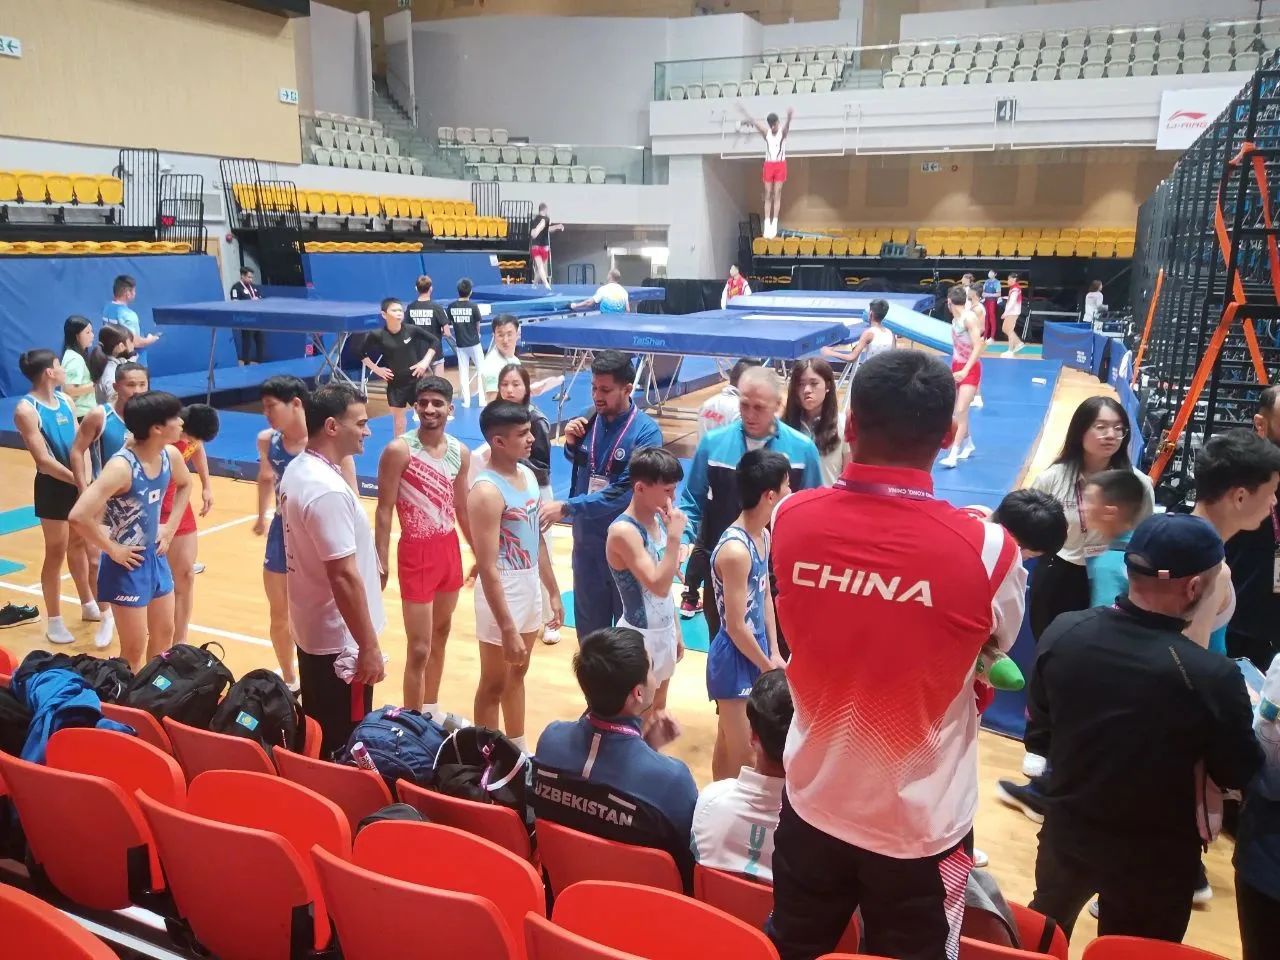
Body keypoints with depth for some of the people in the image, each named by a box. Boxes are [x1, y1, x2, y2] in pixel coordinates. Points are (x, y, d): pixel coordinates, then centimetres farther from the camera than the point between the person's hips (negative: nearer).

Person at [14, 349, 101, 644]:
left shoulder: (65, 400, 5)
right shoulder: (26, 410, -16)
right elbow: (44, 460, -21)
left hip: (77, 483, 7)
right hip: (53, 486, -7)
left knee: (79, 544, 19)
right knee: (56, 552, 2)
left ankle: (89, 605, 34)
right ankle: (54, 621, 15)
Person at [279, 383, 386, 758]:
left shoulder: (297, 470, 4)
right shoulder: (329, 491, -26)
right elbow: (344, 577, -26)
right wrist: (369, 647, -20)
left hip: (310, 628, 10)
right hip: (339, 639, -10)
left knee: (317, 737, 22)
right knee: (343, 747, 5)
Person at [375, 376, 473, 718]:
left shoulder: (460, 452, 3)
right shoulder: (399, 450, -14)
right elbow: (384, 511, -12)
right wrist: (382, 563, -15)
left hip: (450, 548, 6)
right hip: (417, 552, -6)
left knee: (441, 632, 19)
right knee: (419, 649, -3)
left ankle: (431, 707, 37)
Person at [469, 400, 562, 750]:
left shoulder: (527, 474, 3)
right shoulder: (487, 491, -23)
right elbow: (488, 567, -24)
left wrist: (553, 591, 15)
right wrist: (507, 629, -24)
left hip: (530, 588, 8)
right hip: (502, 593, -8)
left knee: (518, 673, 22)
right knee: (494, 684, 8)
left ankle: (517, 749, 39)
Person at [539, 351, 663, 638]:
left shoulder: (646, 431, -18)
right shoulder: (589, 420, -3)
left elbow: (623, 492, -24)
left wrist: (566, 508, -25)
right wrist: (572, 444, -6)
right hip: (586, 538, 5)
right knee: (589, 620, 19)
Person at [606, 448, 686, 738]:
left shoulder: (659, 520, 2)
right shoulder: (623, 531, -22)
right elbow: (658, 586, -28)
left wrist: (676, 632, 15)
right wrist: (675, 537, -28)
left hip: (664, 631, 8)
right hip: (639, 635, -8)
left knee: (657, 713, 20)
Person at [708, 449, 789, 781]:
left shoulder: (764, 536, 2)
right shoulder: (735, 550, -27)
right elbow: (736, 627, -22)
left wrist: (774, 654, 7)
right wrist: (768, 667, -9)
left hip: (755, 653, 9)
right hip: (735, 660, -9)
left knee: (728, 746, 22)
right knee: (741, 755, 4)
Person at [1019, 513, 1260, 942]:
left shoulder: (1063, 632, -17)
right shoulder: (1212, 676, -29)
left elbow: (1038, 738, -4)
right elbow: (1241, 776, -10)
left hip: (1067, 832, 3)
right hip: (1156, 858, -3)